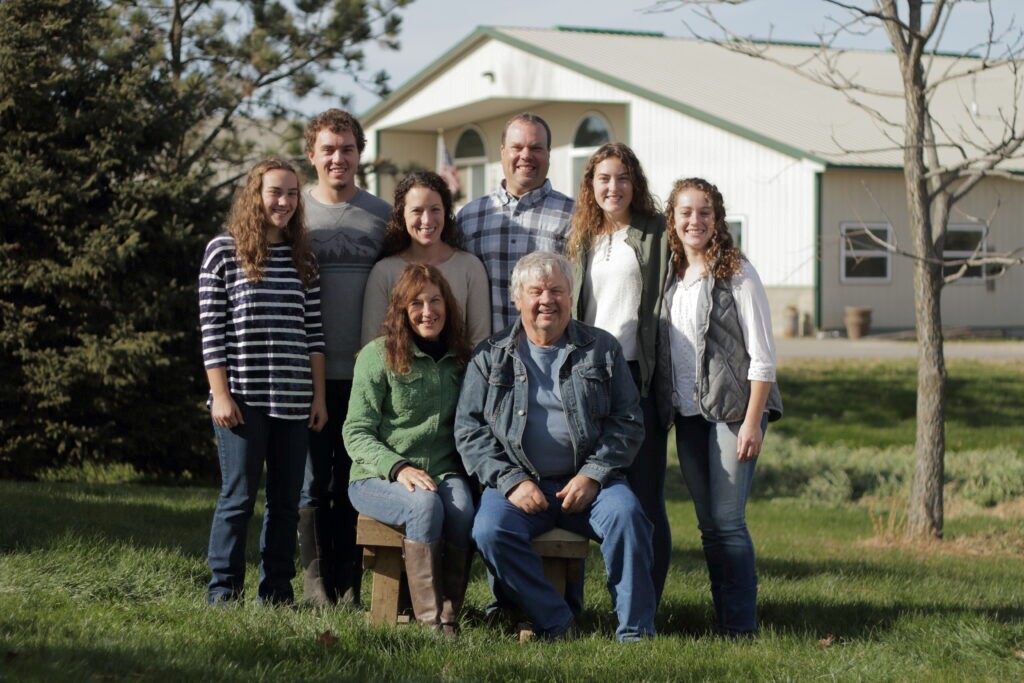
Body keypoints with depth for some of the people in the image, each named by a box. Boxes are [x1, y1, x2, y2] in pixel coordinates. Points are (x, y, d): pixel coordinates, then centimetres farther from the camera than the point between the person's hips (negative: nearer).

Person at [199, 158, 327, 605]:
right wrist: (220, 395, -8)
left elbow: (313, 332, 12)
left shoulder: (302, 258, 12)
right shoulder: (223, 251, 0)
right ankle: (223, 591, 6)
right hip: (242, 399, -4)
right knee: (239, 496, -2)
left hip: (293, 401, 4)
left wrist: (319, 396, 6)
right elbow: (211, 329, -3)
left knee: (286, 500, 6)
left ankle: (276, 591, 14)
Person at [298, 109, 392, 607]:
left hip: (365, 373, 1)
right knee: (313, 481, 0)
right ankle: (316, 586, 6)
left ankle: (349, 586, 10)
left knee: (354, 482, 5)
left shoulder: (381, 216, 8)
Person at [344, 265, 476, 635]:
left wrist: (464, 471, 0)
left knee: (462, 507, -31)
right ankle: (429, 618, -31)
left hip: (444, 474, 3)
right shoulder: (378, 355, 0)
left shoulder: (462, 358, 13)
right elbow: (356, 433, -3)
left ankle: (450, 615, -25)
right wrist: (398, 468, -19)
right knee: (426, 504, -35)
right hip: (377, 478, -3)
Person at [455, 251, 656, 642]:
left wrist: (593, 476, -8)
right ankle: (554, 622, -19)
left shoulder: (601, 349, 12)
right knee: (490, 530, -29)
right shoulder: (490, 358, 12)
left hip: (588, 481, 0)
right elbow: (469, 428, 5)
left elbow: (628, 420, 7)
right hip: (518, 482, 0)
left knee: (626, 513, -30)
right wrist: (511, 482, -9)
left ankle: (635, 630, -21)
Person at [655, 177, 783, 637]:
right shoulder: (672, 278, 11)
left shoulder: (737, 274, -6)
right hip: (687, 414, 6)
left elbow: (763, 355, -9)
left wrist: (752, 421, -15)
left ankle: (740, 628, -5)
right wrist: (664, 410, 8)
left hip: (732, 409, -6)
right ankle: (722, 620, 14)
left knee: (727, 521, -9)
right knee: (708, 524, 8)